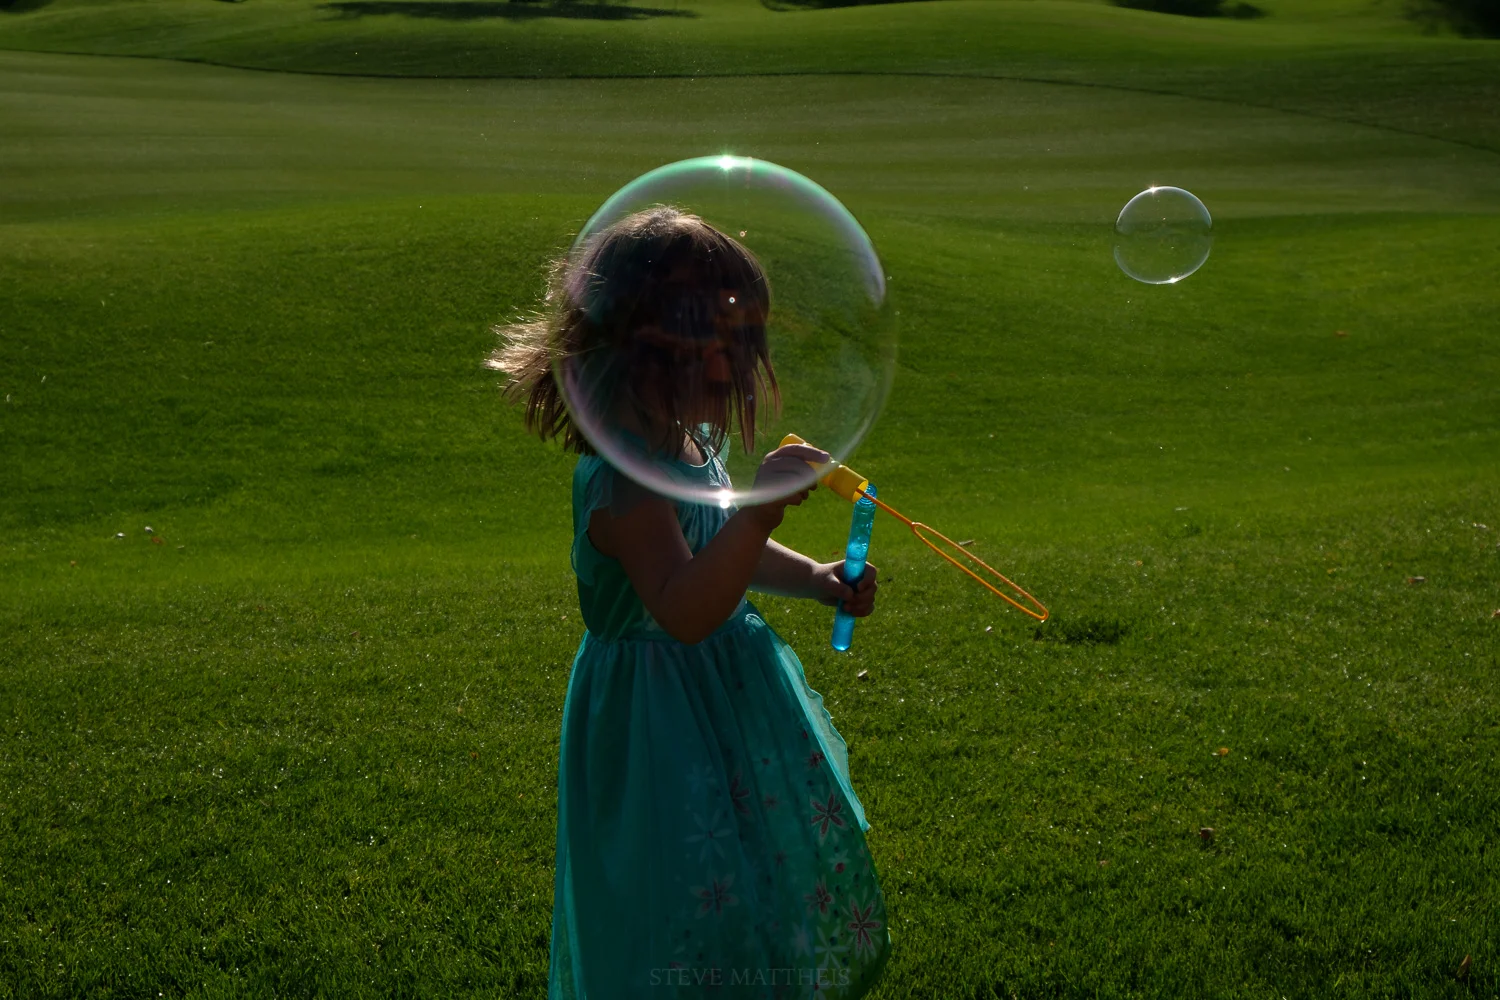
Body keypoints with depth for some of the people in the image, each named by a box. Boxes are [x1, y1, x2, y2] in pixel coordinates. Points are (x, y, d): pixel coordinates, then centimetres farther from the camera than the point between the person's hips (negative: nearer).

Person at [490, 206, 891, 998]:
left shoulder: (690, 443, 0)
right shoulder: (624, 484, -29)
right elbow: (684, 608, -41)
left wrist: (814, 579, 5)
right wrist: (762, 505, -49)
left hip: (725, 695, 9)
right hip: (666, 728, -9)